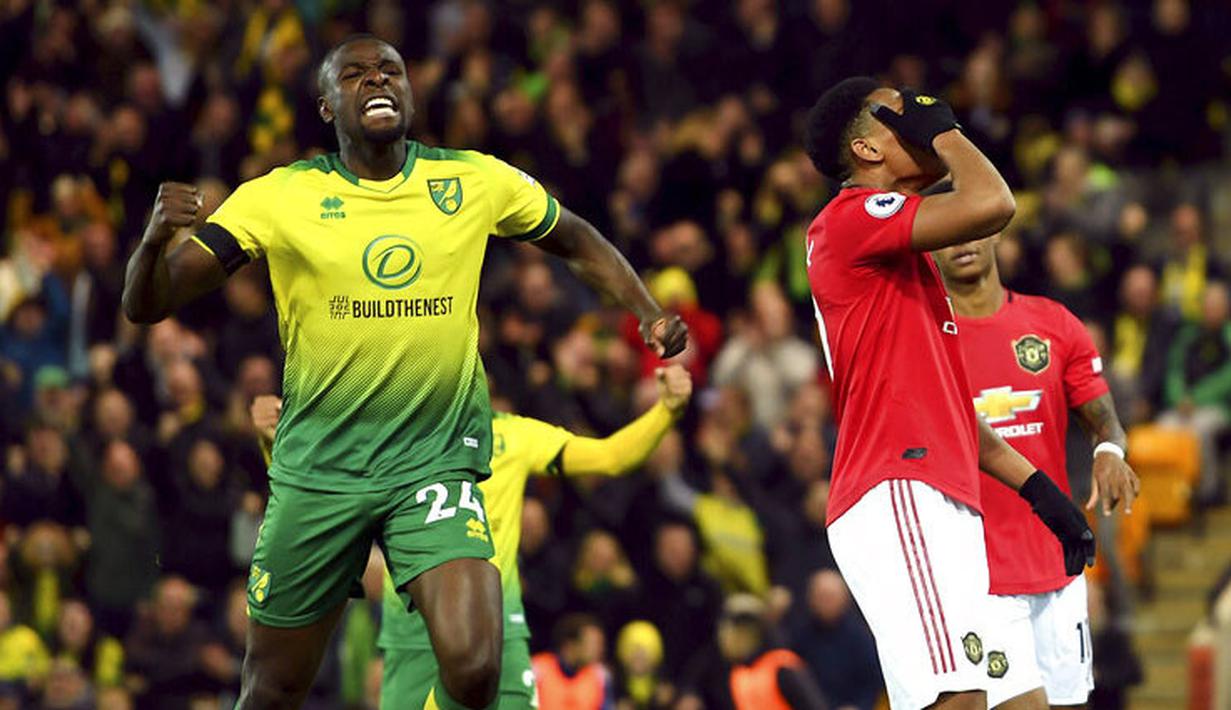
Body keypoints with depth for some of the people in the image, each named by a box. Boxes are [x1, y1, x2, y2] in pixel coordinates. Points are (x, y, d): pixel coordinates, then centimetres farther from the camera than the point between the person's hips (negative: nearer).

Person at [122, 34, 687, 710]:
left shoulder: (476, 183, 0)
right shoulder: (279, 197, -5)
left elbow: (578, 242, 19)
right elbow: (145, 305, -8)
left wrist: (649, 313, 5)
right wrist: (156, 237, -30)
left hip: (436, 461, 0)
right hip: (316, 469, 0)